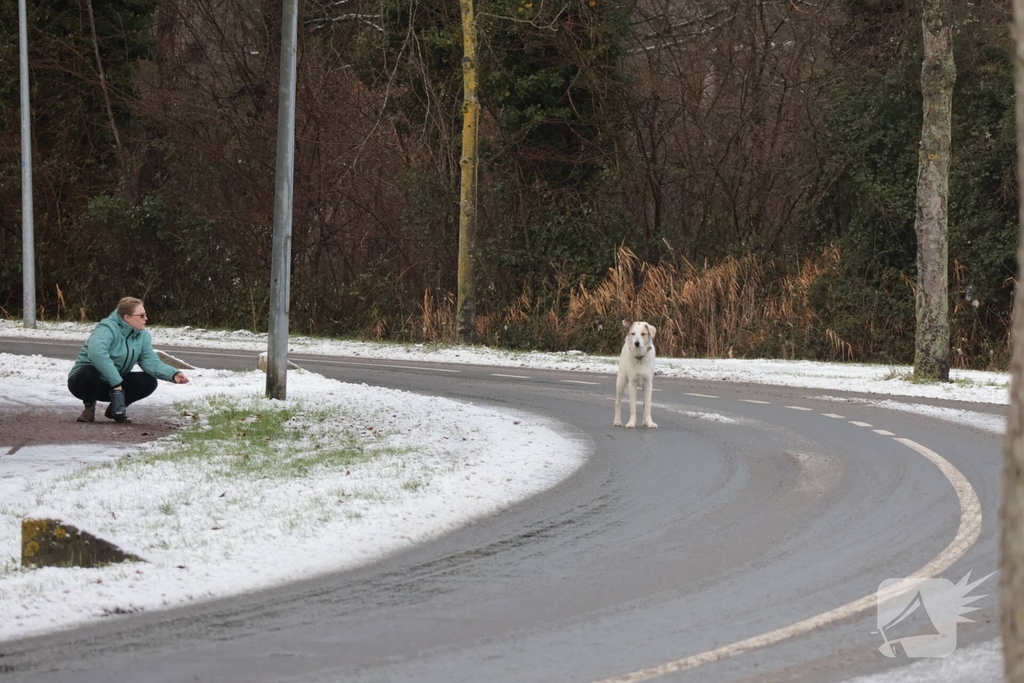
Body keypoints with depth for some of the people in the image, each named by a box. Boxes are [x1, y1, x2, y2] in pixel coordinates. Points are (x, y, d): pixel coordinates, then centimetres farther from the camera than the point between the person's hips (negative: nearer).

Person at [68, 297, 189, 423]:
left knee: (148, 382, -15)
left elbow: (152, 362, -11)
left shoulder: (142, 336, -1)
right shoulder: (107, 329, -24)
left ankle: (116, 409, 6)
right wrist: (116, 383, -43)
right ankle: (89, 407, -10)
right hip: (86, 379, -6)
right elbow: (97, 353, -43)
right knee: (89, 372, -41)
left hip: (113, 384, 6)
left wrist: (173, 374, -30)